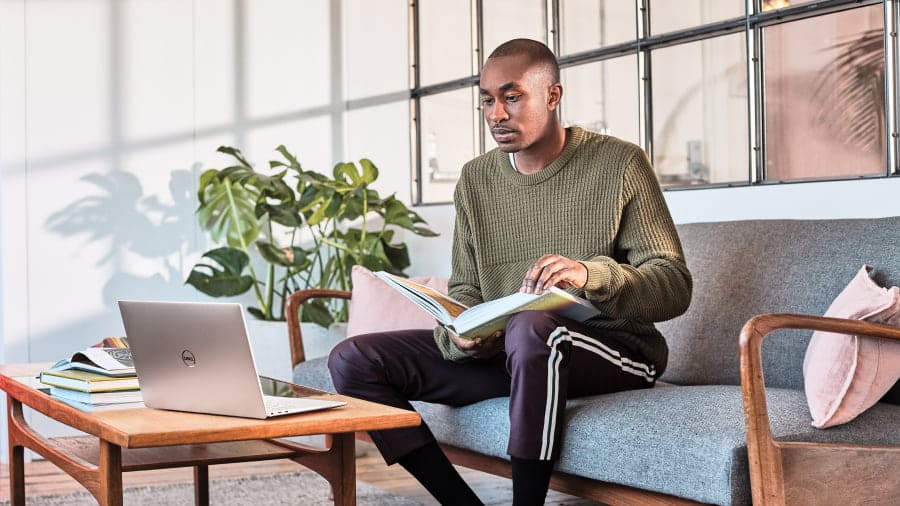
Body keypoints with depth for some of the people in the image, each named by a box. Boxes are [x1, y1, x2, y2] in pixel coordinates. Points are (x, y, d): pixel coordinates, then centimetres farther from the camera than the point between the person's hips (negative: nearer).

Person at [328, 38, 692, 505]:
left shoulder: (619, 164, -5)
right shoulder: (475, 179, 10)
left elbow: (675, 286, -9)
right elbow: (464, 290, 12)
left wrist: (591, 275, -29)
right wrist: (458, 336, -13)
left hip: (614, 351, -5)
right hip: (501, 352, 6)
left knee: (531, 328, -40)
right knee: (352, 359, -8)